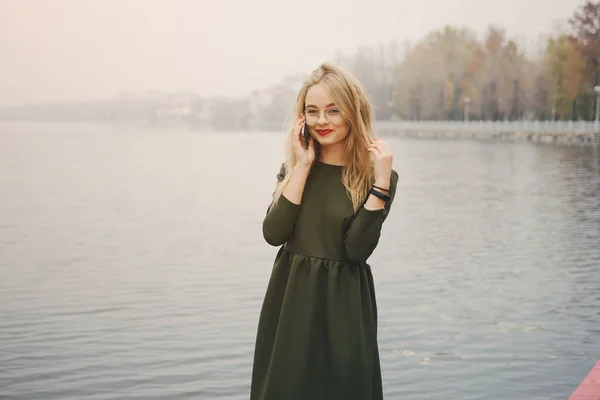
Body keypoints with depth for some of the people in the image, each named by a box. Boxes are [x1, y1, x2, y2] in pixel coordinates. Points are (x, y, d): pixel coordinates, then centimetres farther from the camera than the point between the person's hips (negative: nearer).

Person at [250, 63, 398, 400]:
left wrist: (381, 181, -20)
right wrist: (302, 168, -12)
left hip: (343, 307, -3)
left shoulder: (375, 176, -5)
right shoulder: (294, 167, 4)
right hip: (289, 299, 3)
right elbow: (273, 233, -11)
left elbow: (357, 249, -16)